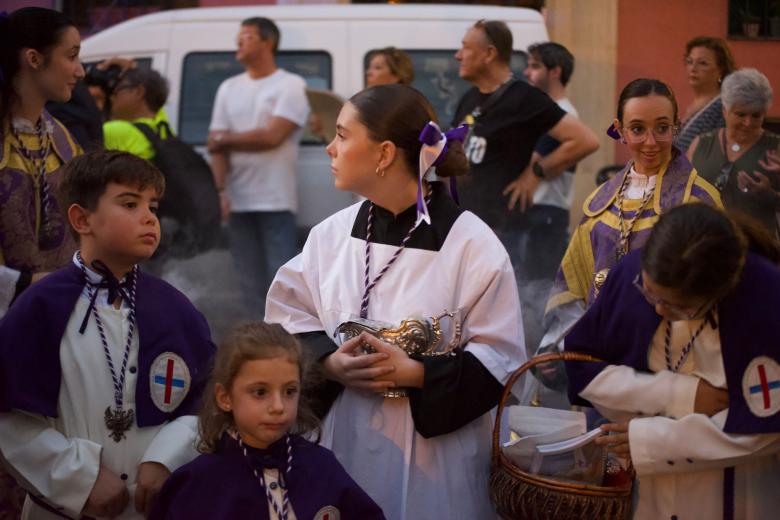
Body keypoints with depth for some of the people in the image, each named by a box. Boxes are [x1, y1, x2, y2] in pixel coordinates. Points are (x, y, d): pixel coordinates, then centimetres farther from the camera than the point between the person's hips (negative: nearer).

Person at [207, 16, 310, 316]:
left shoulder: (291, 86, -1)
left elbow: (272, 136, -13)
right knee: (252, 283, 8)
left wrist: (225, 139, 0)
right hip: (239, 201, 5)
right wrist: (219, 191, -6)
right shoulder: (228, 89, 14)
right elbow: (217, 147, 8)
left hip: (276, 201, -5)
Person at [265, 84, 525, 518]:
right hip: (346, 438, 4)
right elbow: (288, 315, 7)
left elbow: (500, 360, -11)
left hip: (436, 448, -3)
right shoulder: (333, 234, 1)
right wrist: (330, 363, -11)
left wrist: (415, 374, -21)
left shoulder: (472, 245, -12)